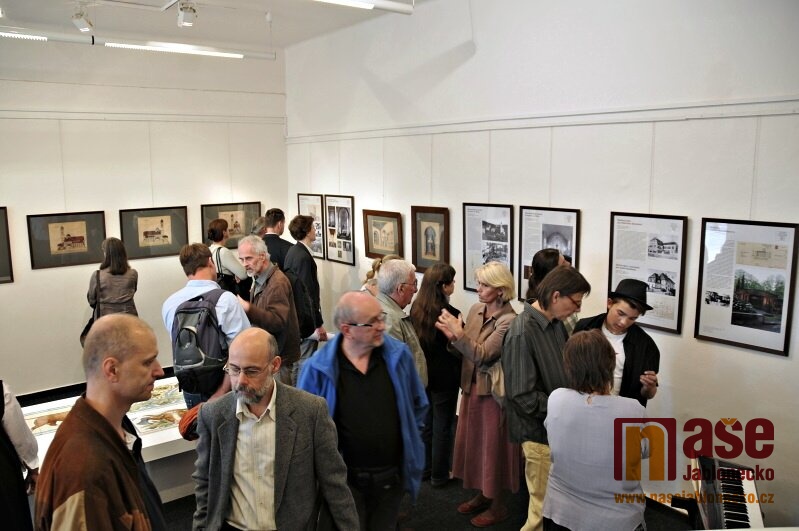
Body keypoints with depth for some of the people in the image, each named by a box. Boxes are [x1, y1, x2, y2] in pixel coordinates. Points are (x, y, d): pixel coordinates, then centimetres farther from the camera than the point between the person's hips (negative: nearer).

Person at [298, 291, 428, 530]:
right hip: (344, 480, -3)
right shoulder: (318, 368, -16)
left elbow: (418, 404, 6)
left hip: (392, 476, 3)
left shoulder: (399, 354, -8)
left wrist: (409, 441, 5)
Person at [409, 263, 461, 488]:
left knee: (426, 421, 21)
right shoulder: (450, 313, -23)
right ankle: (439, 475, 21)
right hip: (444, 377, -6)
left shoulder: (416, 309, -4)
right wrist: (461, 376, -1)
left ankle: (424, 466, 34)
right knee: (443, 426, 9)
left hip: (421, 373, 6)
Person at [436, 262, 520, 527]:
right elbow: (465, 352, 5)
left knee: (493, 447, 7)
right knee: (475, 443, 19)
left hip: (493, 392, -7)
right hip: (472, 387, 7)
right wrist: (452, 336, -13)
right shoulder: (475, 310, 3)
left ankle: (498, 505, 26)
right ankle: (483, 495, 38)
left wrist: (459, 332, -30)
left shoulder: (509, 320, -20)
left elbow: (482, 355, -25)